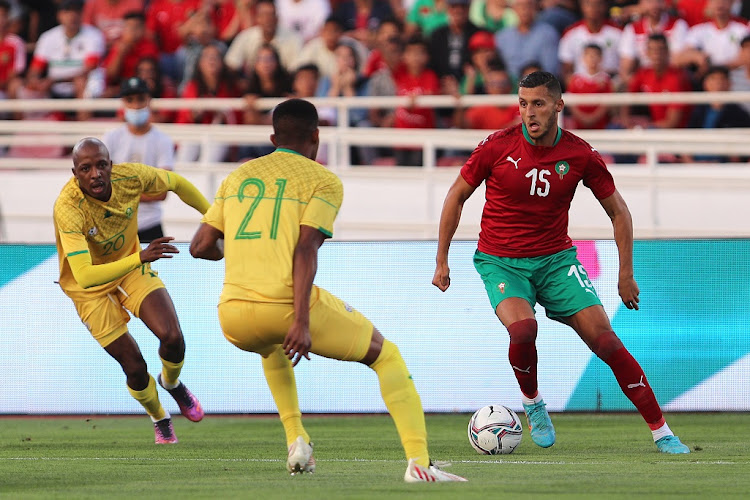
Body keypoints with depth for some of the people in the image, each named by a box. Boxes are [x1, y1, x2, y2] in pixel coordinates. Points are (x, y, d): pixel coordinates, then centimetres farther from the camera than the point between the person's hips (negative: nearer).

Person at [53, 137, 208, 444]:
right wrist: (140, 258, -55)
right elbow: (84, 277, -45)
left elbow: (176, 183, 0)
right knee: (135, 368, -3)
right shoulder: (67, 209, -37)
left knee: (172, 337, -15)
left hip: (133, 265, 3)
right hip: (90, 287, -3)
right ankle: (159, 419, 30)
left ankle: (171, 383, 22)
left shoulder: (131, 177, -23)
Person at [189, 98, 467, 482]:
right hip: (286, 304, -4)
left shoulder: (237, 177, 19)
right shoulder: (324, 181, 6)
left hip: (233, 317, 5)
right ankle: (418, 463, -2)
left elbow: (200, 246, 15)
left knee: (271, 346, 42)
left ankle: (296, 442, 28)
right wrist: (301, 322, -16)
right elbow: (306, 249, -9)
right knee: (386, 355, 14)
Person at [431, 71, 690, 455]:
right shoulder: (497, 147, -11)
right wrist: (442, 260, 3)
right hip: (500, 261, -1)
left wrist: (626, 273, 2)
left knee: (605, 340, -11)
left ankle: (662, 433, -3)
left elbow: (617, 211, 6)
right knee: (523, 329, -31)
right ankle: (531, 402, 0)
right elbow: (457, 196, 3)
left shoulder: (580, 155, -7)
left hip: (556, 259, 1)